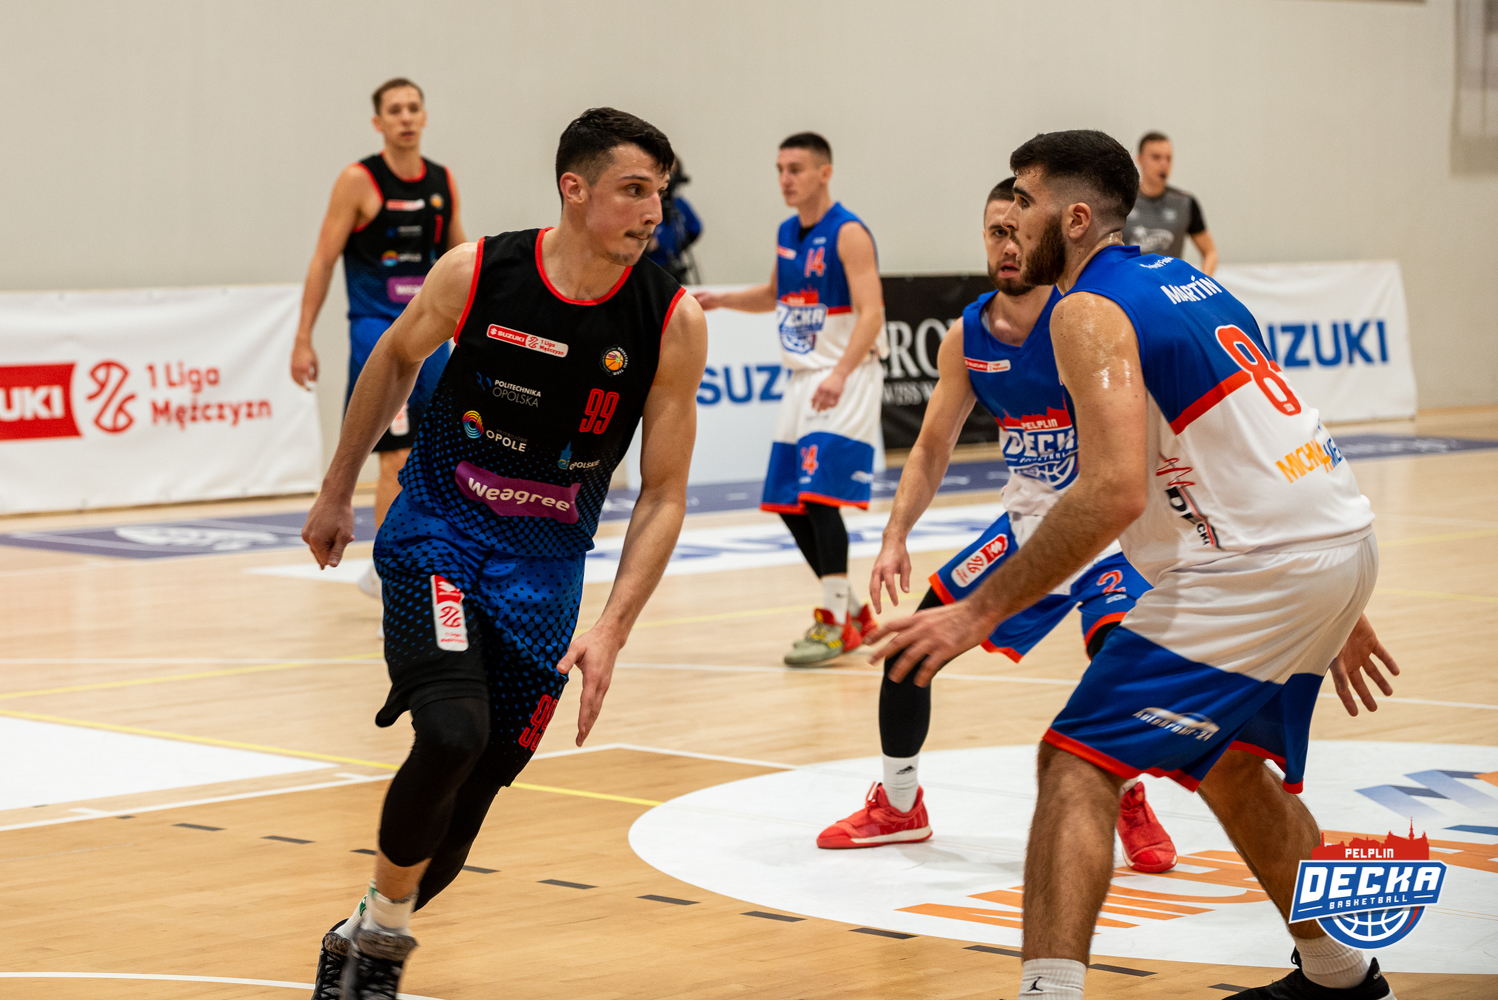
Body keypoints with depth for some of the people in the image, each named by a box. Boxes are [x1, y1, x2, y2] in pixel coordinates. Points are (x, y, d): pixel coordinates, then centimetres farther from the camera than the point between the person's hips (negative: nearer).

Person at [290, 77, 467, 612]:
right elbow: (323, 261, -6)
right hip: (376, 329, -6)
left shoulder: (442, 183, 7)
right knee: (398, 458, -12)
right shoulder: (358, 181, -8)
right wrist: (303, 338, -9)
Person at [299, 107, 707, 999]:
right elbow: (397, 361, 8)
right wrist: (337, 493, 15)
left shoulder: (673, 322, -12)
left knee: (471, 795, 3)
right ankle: (380, 925, -3)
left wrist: (612, 629, -20)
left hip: (544, 569, 2)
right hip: (437, 534, -2)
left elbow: (664, 495, -9)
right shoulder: (477, 272, -14)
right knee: (455, 733, -26)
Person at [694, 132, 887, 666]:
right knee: (788, 502, 8)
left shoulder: (849, 234, -15)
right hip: (803, 378, 9)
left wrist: (840, 374, -36)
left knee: (821, 496, -18)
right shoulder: (787, 233, 10)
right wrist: (722, 299, 11)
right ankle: (852, 611, 21)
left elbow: (870, 312, -23)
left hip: (846, 382, -9)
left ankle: (836, 624, -12)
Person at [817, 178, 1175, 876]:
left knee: (1115, 642, -30)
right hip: (1029, 518, 6)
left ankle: (1131, 806, -3)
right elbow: (932, 450, 8)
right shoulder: (966, 338, -2)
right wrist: (896, 538, -5)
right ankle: (898, 804, 23)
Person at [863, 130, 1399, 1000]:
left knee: (1076, 765, -10)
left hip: (1256, 567, -10)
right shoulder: (1189, 283, 18)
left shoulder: (1090, 309, -10)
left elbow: (1115, 491, -23)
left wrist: (982, 612, -20)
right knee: (1230, 762, 29)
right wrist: (1336, 611, 29)